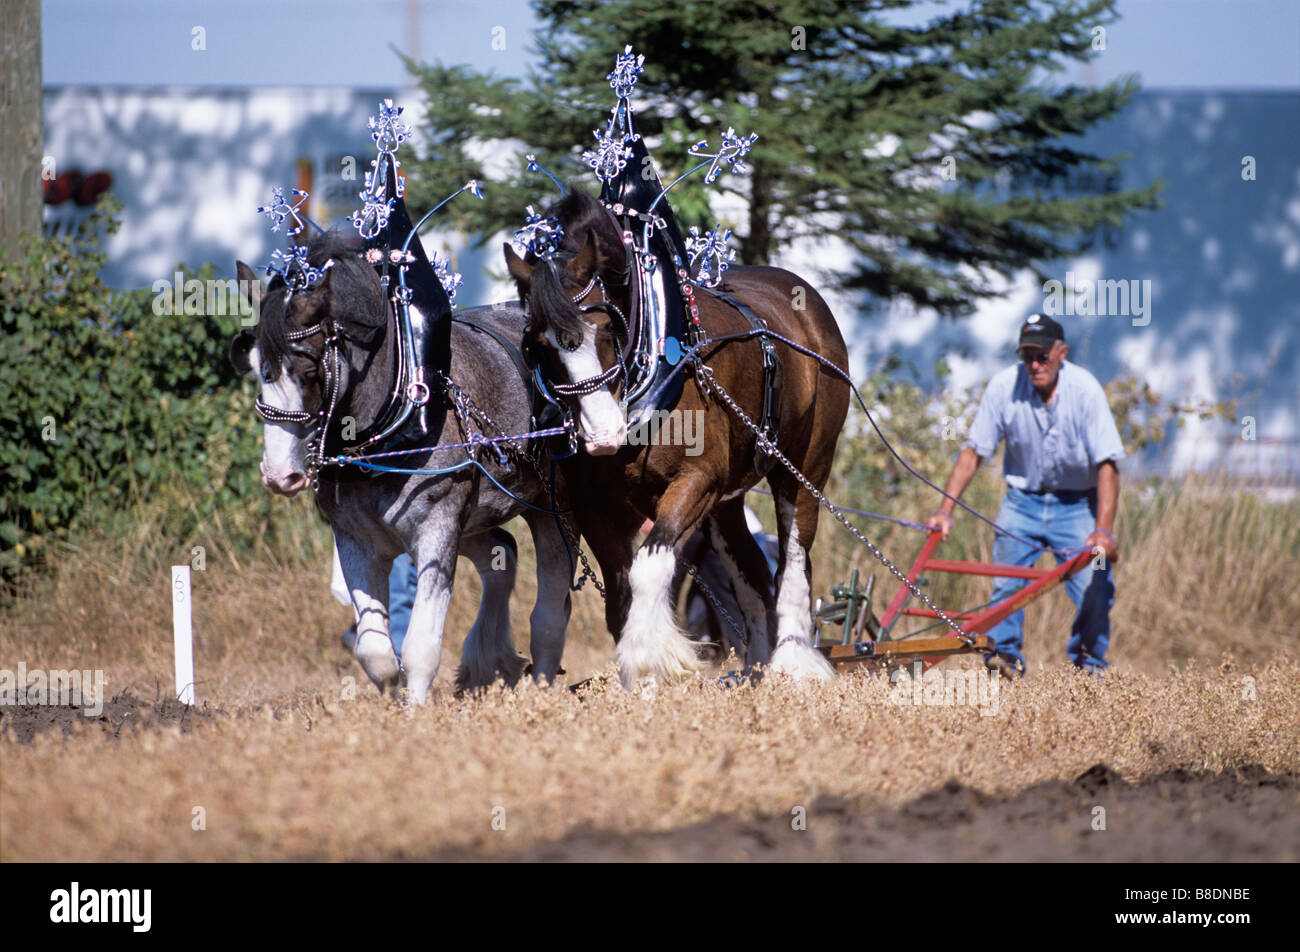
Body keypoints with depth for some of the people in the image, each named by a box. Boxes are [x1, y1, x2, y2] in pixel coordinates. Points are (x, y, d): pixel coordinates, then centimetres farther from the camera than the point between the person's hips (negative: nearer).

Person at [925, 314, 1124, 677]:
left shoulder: (1084, 390, -20)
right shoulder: (1004, 387, -14)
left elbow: (1106, 465, -22)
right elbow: (973, 452, -7)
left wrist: (1104, 529, -31)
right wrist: (945, 511, -14)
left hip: (1077, 502, -2)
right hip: (1023, 498, 2)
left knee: (1093, 585, -12)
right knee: (1005, 578, -12)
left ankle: (1088, 664, 4)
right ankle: (1004, 657, -2)